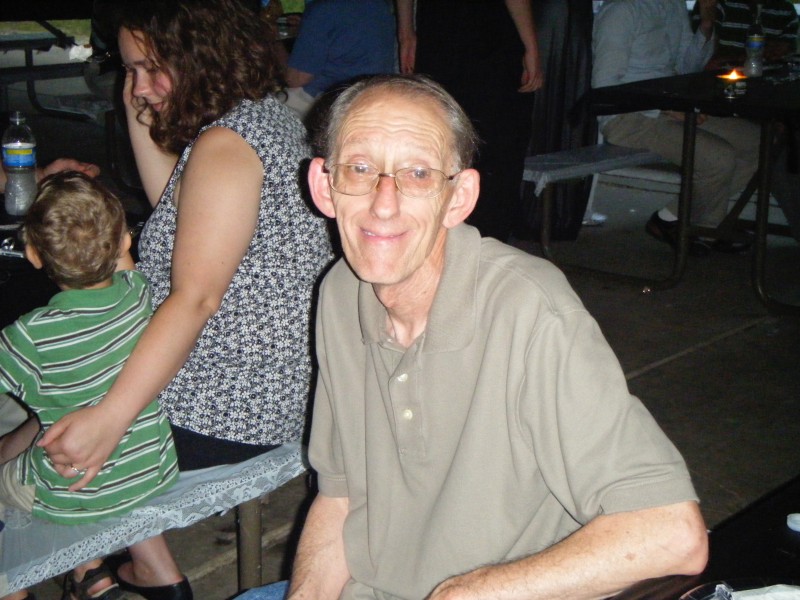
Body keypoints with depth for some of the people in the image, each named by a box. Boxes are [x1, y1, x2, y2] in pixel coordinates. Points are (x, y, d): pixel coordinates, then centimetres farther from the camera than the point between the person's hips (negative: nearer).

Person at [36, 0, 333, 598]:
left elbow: (195, 298, -30)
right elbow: (182, 217, 19)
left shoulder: (225, 144, -21)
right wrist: (142, 125, 7)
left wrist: (109, 418, -34)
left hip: (235, 413, -10)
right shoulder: (269, 113, 8)